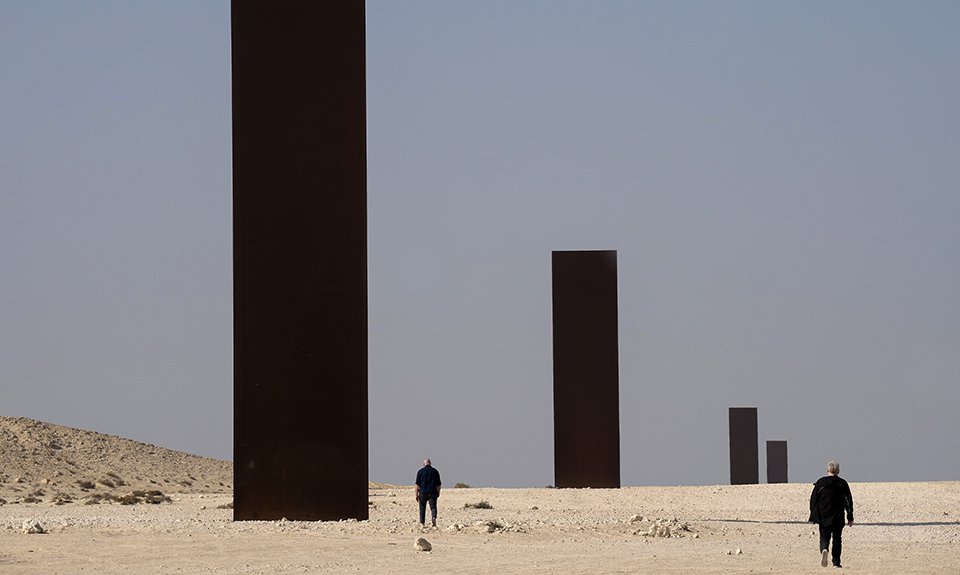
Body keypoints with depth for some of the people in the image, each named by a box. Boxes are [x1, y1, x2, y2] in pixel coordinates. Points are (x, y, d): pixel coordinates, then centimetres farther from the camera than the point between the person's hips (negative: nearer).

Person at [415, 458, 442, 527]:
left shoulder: (420, 471, 2)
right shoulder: (435, 471, 5)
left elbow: (417, 484, -1)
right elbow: (438, 484, 7)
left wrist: (417, 494, 0)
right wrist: (438, 493, 18)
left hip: (423, 492, 0)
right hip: (432, 492, 0)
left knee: (422, 508, 10)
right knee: (433, 507, -1)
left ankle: (422, 523, 12)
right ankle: (434, 517, -28)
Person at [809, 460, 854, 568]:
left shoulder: (820, 483, 1)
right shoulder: (842, 484, 0)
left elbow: (813, 499, 2)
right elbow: (849, 501, 1)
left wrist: (813, 516, 9)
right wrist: (850, 517, 7)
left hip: (823, 517, 0)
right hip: (838, 518, 0)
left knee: (824, 537, 8)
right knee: (837, 539, 10)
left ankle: (824, 549, -24)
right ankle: (836, 562, 8)